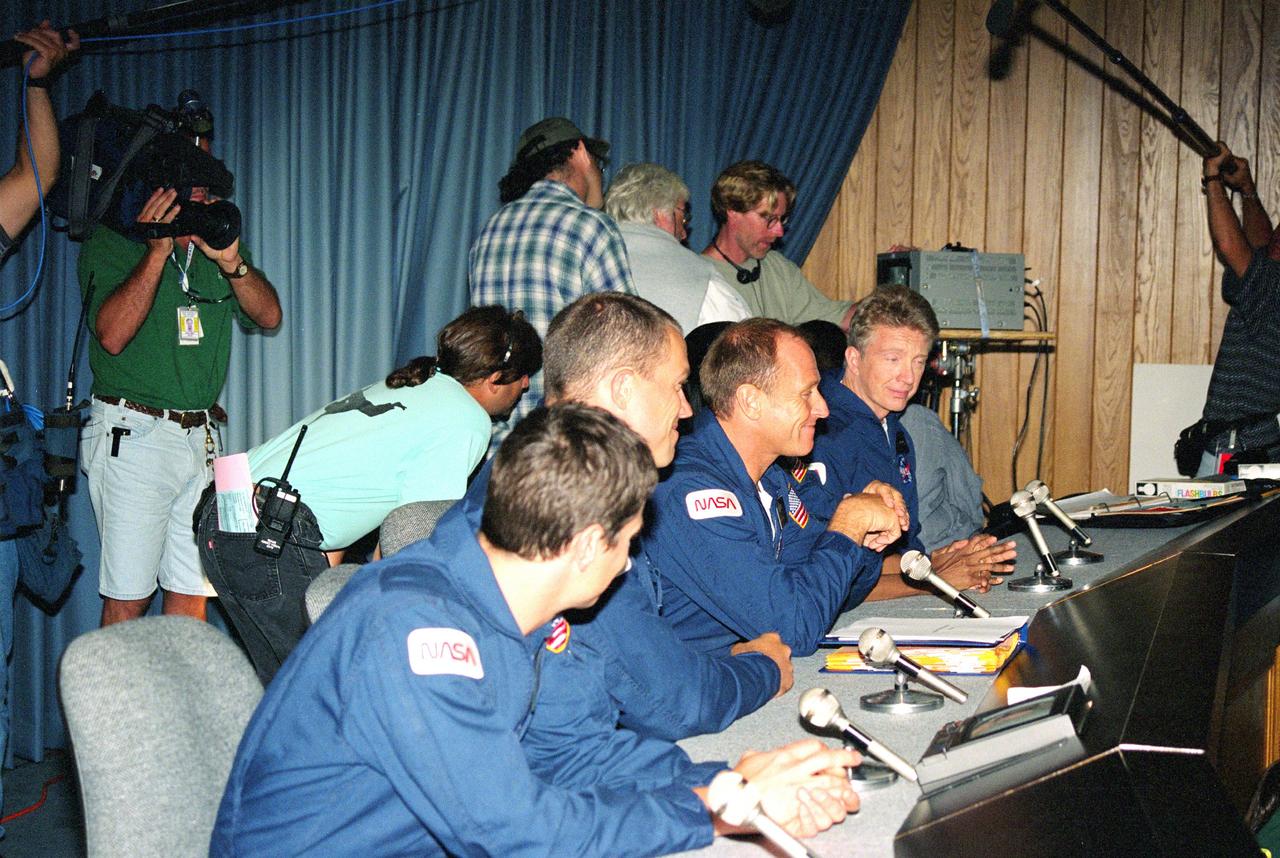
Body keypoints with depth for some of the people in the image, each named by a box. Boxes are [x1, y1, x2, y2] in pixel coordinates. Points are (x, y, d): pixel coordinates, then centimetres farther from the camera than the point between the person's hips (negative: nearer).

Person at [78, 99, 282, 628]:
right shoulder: (111, 242, -1)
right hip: (133, 434, -5)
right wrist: (158, 251, -18)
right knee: (127, 599, -2)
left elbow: (268, 316, 4)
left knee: (193, 593, 6)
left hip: (201, 436, 5)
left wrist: (231, 260, -14)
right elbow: (112, 335, -16)